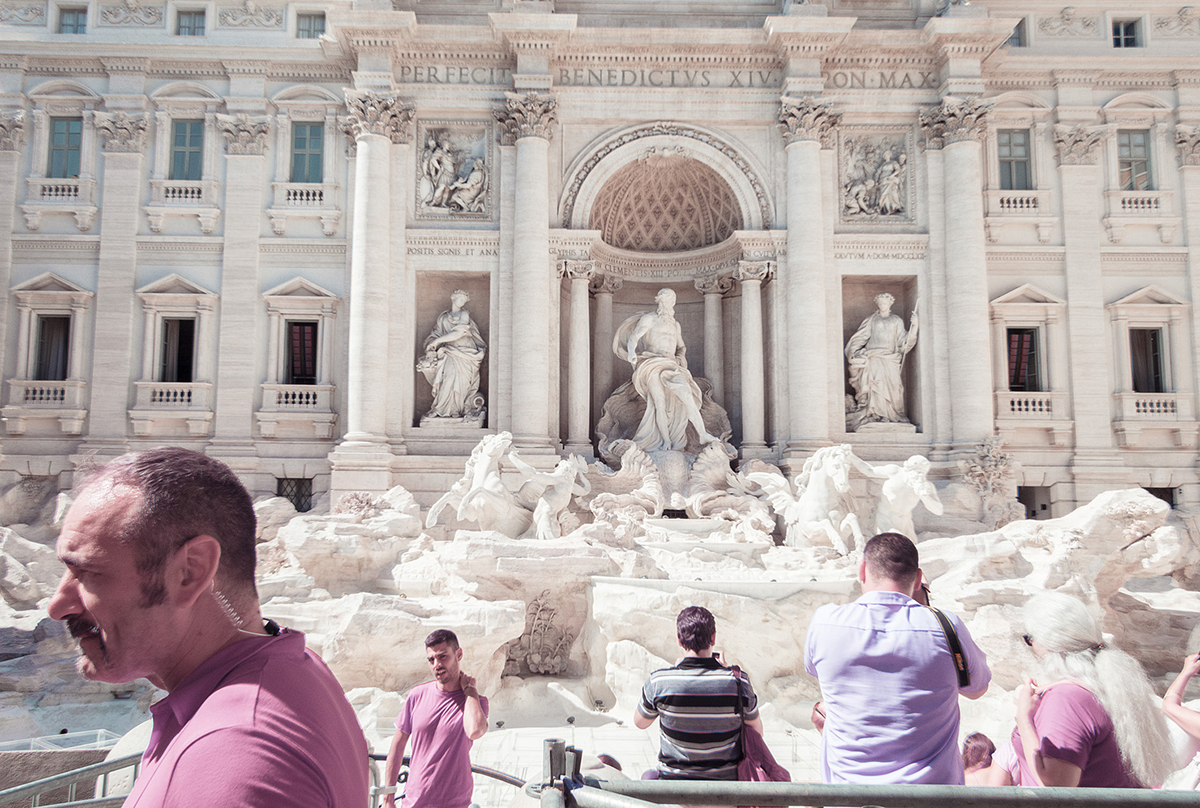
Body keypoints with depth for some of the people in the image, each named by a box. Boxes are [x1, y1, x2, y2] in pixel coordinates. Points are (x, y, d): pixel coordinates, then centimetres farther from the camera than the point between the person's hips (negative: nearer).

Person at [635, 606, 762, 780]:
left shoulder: (658, 682, -19)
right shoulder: (737, 682, -19)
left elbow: (640, 723, 3)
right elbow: (756, 731, 1)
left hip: (673, 778, 0)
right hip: (725, 778, 0)